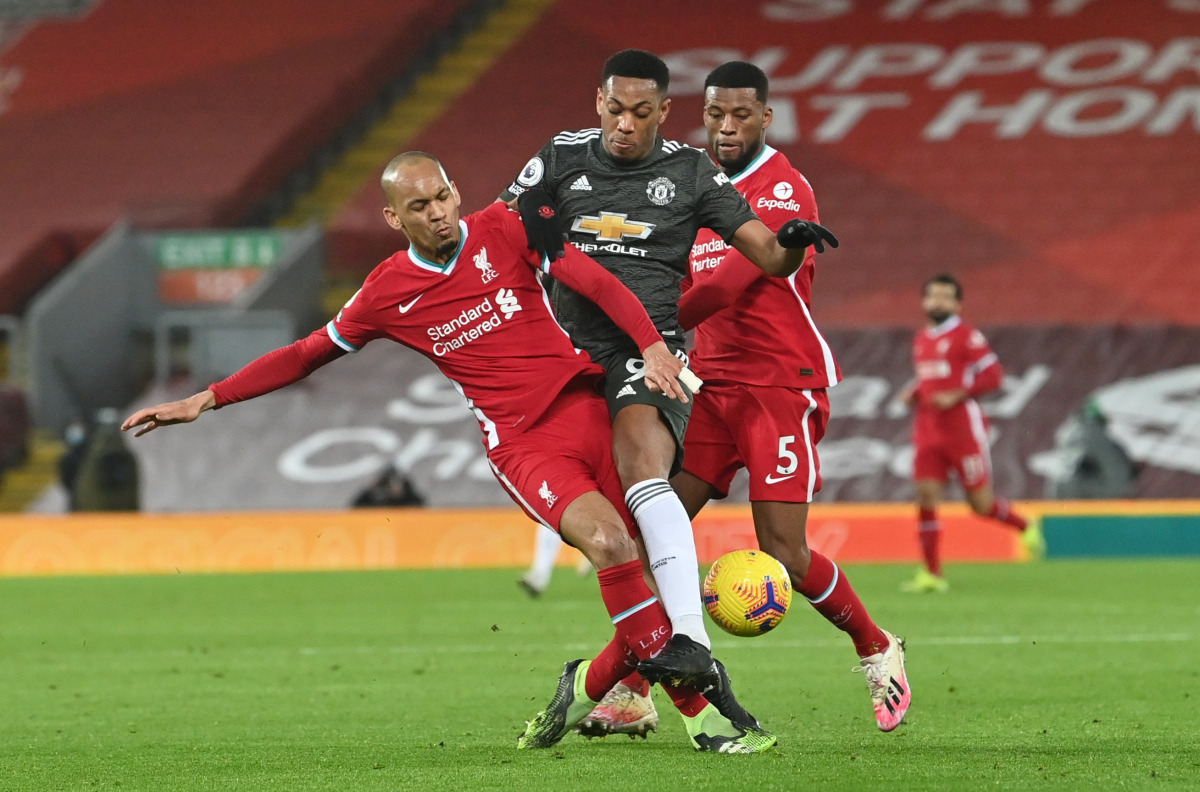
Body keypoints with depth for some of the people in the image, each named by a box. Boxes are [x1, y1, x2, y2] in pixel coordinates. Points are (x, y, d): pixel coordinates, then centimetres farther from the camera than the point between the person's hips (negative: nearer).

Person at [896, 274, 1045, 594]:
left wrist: (956, 396, -19)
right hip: (928, 431, 6)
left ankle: (1026, 527, 29)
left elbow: (993, 375, -12)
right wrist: (912, 393, 9)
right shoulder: (921, 340, 14)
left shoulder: (967, 336, -7)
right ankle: (932, 573, -5)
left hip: (963, 428, -6)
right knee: (926, 497, -7)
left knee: (981, 503, 0)